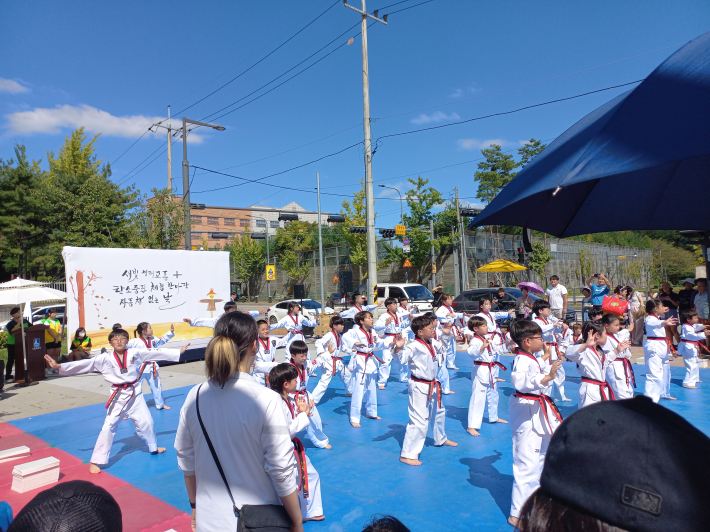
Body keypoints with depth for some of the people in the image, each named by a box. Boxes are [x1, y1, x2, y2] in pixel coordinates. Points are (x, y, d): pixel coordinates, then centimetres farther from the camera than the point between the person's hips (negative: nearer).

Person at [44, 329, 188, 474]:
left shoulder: (136, 353, -6)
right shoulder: (105, 359, -8)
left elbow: (157, 353, -5)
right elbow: (85, 364, -13)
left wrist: (179, 351, -5)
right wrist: (59, 366, -22)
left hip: (135, 394, 2)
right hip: (118, 396, -2)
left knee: (146, 422, 12)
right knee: (108, 427, -5)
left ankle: (153, 447, 38)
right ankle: (95, 461, 9)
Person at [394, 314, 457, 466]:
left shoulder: (433, 344, 3)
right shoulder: (414, 347, -24)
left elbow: (443, 347, 24)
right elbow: (401, 358, -36)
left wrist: (447, 333, 14)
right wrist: (398, 348, -53)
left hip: (432, 386, 10)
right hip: (419, 387, -10)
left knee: (438, 412, 30)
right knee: (419, 421, -11)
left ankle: (441, 439, 56)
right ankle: (407, 454, 0)